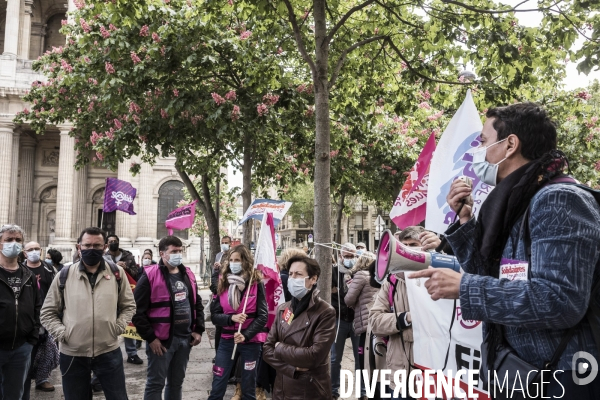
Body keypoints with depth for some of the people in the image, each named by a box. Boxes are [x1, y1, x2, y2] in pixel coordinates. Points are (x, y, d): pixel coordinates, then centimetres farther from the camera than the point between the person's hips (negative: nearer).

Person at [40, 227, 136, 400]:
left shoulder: (117, 273, 1)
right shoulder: (64, 275, 0)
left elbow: (128, 305, 9)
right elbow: (48, 312, 5)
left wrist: (119, 326, -5)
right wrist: (62, 333, -7)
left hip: (109, 351, 0)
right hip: (72, 354, 0)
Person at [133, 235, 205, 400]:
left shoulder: (188, 275, 9)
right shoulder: (150, 276, -11)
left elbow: (197, 304, 17)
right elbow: (138, 311, -14)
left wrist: (198, 330, 8)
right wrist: (150, 338, -15)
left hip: (185, 339, 6)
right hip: (162, 340, -6)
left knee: (177, 382, 17)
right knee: (155, 383, 4)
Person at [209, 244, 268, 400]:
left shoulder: (256, 283, -7)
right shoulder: (223, 283, 1)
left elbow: (263, 316, -9)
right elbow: (214, 315, 0)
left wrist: (245, 335, -21)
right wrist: (231, 318, -18)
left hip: (251, 341, -2)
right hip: (227, 340, 2)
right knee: (217, 387, 6)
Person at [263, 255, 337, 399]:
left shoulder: (326, 312, -14)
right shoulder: (282, 309, 2)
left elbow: (314, 356, -21)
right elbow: (267, 350, -1)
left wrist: (280, 348, -10)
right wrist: (292, 368, -15)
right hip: (282, 388, 5)